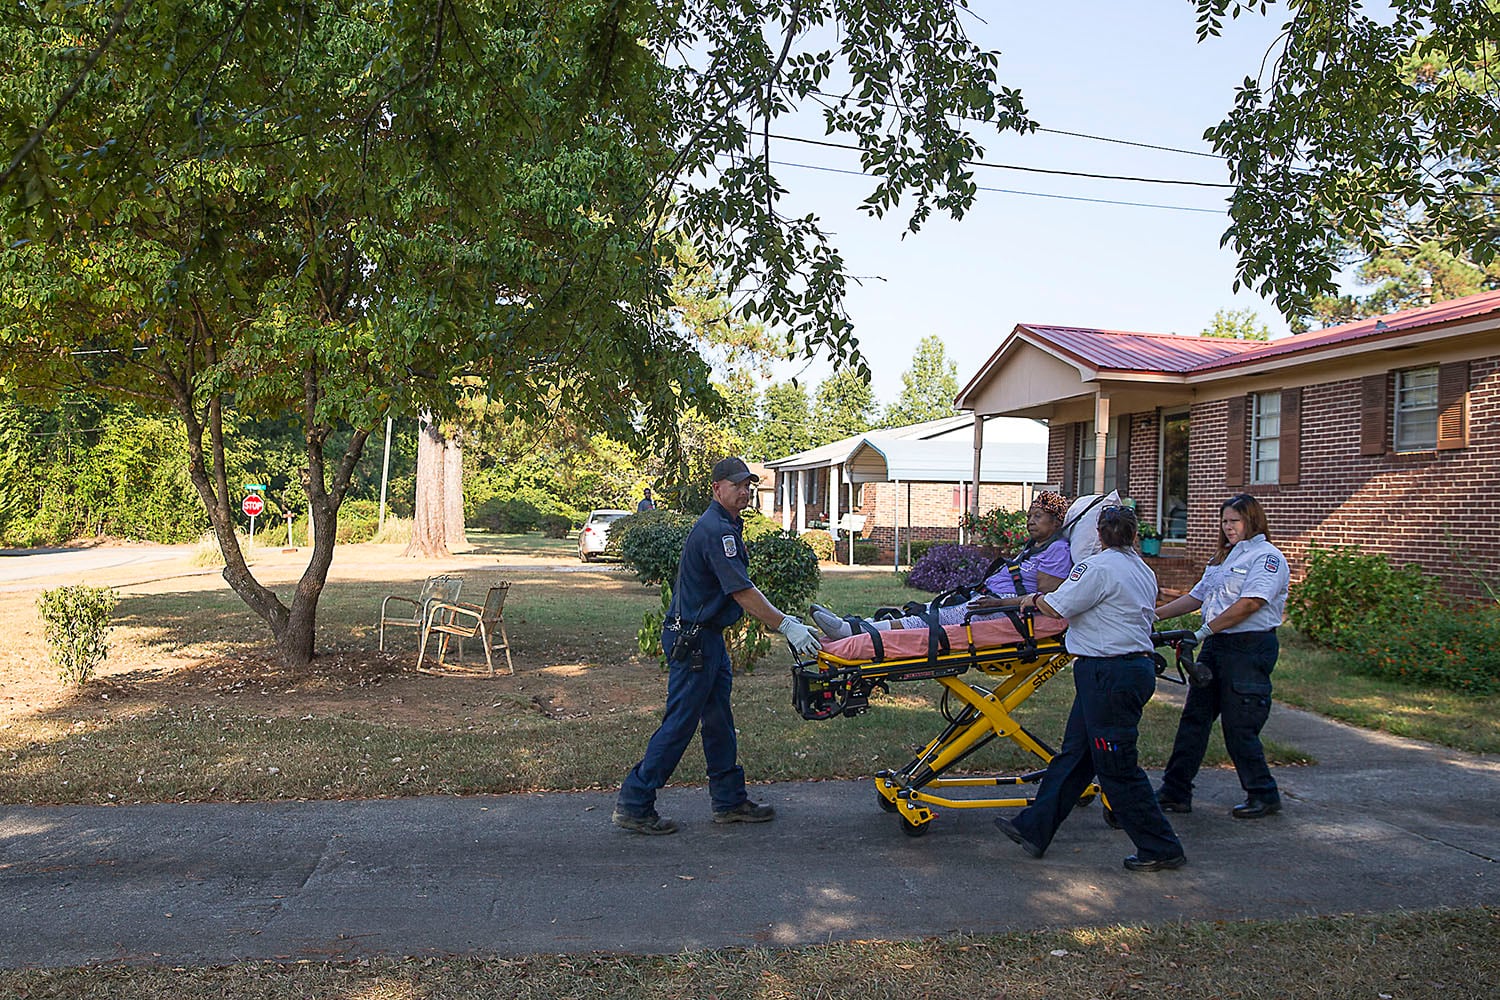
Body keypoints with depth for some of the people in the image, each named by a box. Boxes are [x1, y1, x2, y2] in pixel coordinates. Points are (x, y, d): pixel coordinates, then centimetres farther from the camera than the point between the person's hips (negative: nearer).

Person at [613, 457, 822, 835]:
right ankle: (633, 806, 5)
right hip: (693, 640, -11)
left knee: (719, 721, 15)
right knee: (679, 724, -4)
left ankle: (730, 801, 24)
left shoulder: (726, 526, 15)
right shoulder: (716, 530, -19)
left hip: (708, 637, 11)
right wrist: (786, 626, -26)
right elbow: (741, 591, -26)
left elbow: (738, 590, 21)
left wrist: (783, 620, 19)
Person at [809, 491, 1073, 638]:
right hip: (987, 600, 9)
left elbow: (1050, 596, -13)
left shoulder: (1057, 549, -3)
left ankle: (852, 632, -33)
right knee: (923, 613, -7)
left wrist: (1000, 603, -20)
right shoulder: (1032, 546, 27)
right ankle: (849, 627, -18)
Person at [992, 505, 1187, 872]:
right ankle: (1034, 828, 18)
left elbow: (1057, 607, -16)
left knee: (1116, 766, 1)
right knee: (1074, 754, 11)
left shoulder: (1098, 567, -15)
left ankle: (1161, 849, 13)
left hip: (1109, 675, -10)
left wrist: (1033, 599, 5)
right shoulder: (1144, 571, 12)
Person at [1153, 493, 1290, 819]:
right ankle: (1175, 792, 10)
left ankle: (1264, 795, 16)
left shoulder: (1267, 556, -8)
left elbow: (1250, 603, -20)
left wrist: (1206, 630, -22)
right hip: (1216, 645, 8)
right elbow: (1197, 596, 19)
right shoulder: (1225, 557, 19)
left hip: (1249, 648, -8)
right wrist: (1155, 615, 9)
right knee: (1194, 717, 6)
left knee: (1239, 726, -2)